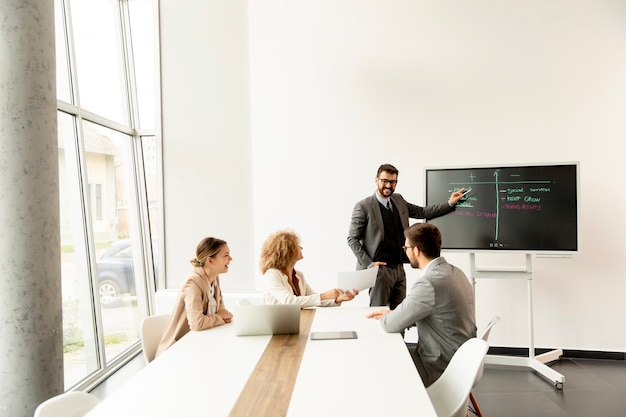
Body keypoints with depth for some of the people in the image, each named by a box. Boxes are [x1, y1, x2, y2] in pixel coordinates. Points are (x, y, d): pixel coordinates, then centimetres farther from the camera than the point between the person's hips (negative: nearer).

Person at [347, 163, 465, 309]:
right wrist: (368, 263, -13)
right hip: (379, 269, -6)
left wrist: (450, 204, 15)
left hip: (399, 268, 6)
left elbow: (422, 212, 21)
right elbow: (352, 239, -7)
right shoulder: (363, 206, -9)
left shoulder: (398, 200, 11)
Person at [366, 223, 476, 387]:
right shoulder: (454, 272, 2)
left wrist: (384, 317, 1)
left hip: (440, 368, -8)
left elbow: (392, 325, -22)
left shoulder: (428, 283, -28)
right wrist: (394, 313, 6)